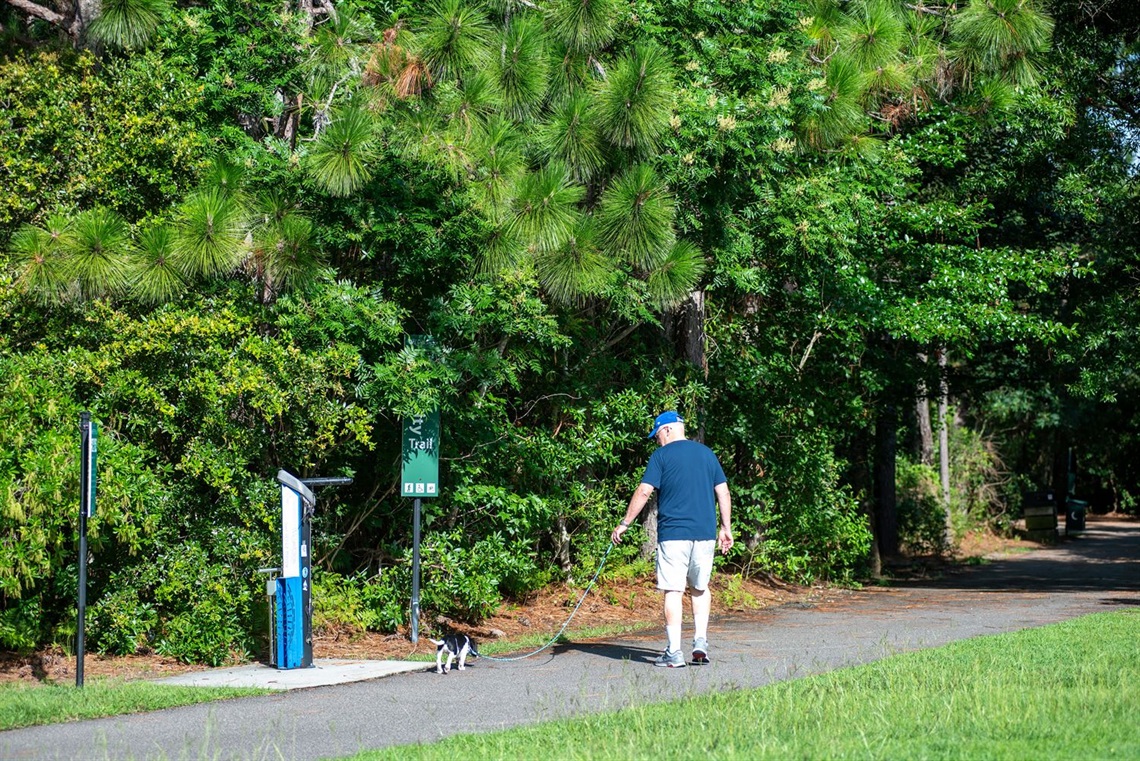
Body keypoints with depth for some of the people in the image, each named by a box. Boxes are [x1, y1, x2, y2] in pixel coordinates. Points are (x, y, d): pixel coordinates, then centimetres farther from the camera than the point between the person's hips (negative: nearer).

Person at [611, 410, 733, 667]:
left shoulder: (662, 455, -2)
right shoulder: (707, 453, 11)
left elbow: (644, 492, -7)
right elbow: (723, 492, 11)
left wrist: (624, 524, -1)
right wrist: (726, 527, 17)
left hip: (673, 533, -4)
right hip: (705, 533, 4)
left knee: (673, 591, -1)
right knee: (700, 588, 18)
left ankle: (674, 652, -4)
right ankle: (701, 641, 4)